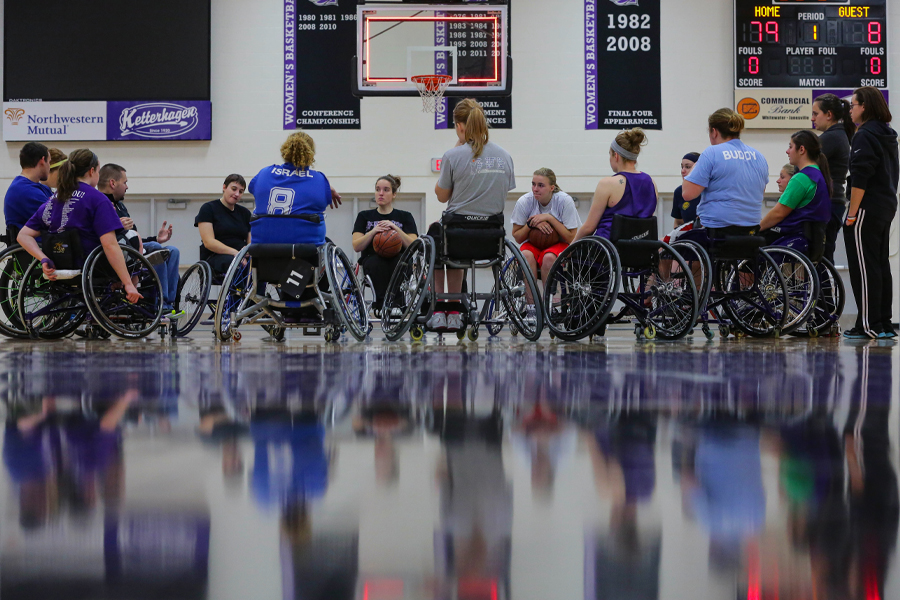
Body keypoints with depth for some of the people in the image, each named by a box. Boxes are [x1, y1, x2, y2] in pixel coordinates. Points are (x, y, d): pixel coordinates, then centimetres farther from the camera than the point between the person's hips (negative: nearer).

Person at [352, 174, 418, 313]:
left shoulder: (405, 217, 15)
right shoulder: (365, 216, 17)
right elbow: (356, 246, 4)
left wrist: (395, 229, -12)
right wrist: (373, 231, -11)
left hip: (397, 258, 0)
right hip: (372, 259, 0)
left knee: (400, 261, -36)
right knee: (377, 263, -37)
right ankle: (381, 305, -43)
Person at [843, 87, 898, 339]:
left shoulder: (865, 136, -14)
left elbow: (860, 178, -20)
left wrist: (852, 213, -17)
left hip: (868, 211, -9)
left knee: (865, 267, -5)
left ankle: (869, 325, -4)